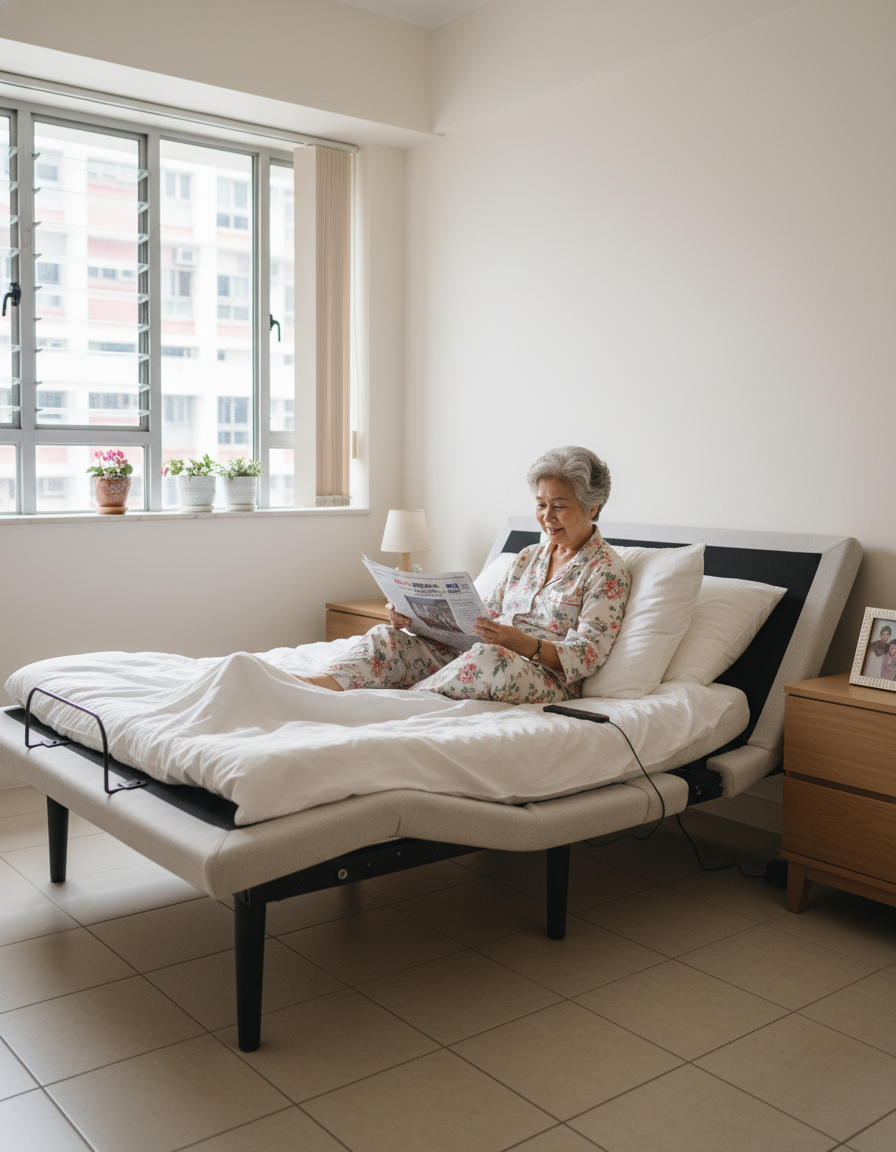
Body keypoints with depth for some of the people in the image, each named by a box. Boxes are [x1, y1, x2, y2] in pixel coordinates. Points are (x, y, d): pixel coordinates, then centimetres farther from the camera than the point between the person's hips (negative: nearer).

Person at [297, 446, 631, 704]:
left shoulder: (608, 571, 0)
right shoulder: (528, 557, 22)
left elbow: (586, 655, -11)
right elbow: (484, 615, 16)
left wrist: (524, 643, -29)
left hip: (547, 677, -6)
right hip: (479, 657, 7)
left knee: (490, 657, -41)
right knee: (387, 636, -12)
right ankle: (325, 684, -40)